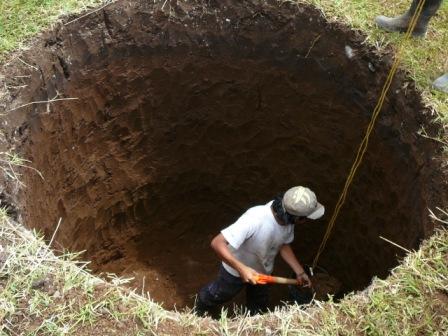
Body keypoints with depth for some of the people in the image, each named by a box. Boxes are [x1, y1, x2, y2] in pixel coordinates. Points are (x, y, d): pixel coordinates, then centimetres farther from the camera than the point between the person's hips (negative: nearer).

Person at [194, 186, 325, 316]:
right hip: (236, 269, -5)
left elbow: (283, 245, -4)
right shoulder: (254, 220, -46)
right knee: (218, 295, 25)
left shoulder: (288, 219, -24)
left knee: (259, 305, 28)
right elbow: (217, 243, -45)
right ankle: (199, 310, 56)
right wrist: (241, 268, -50)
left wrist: (300, 272, -7)